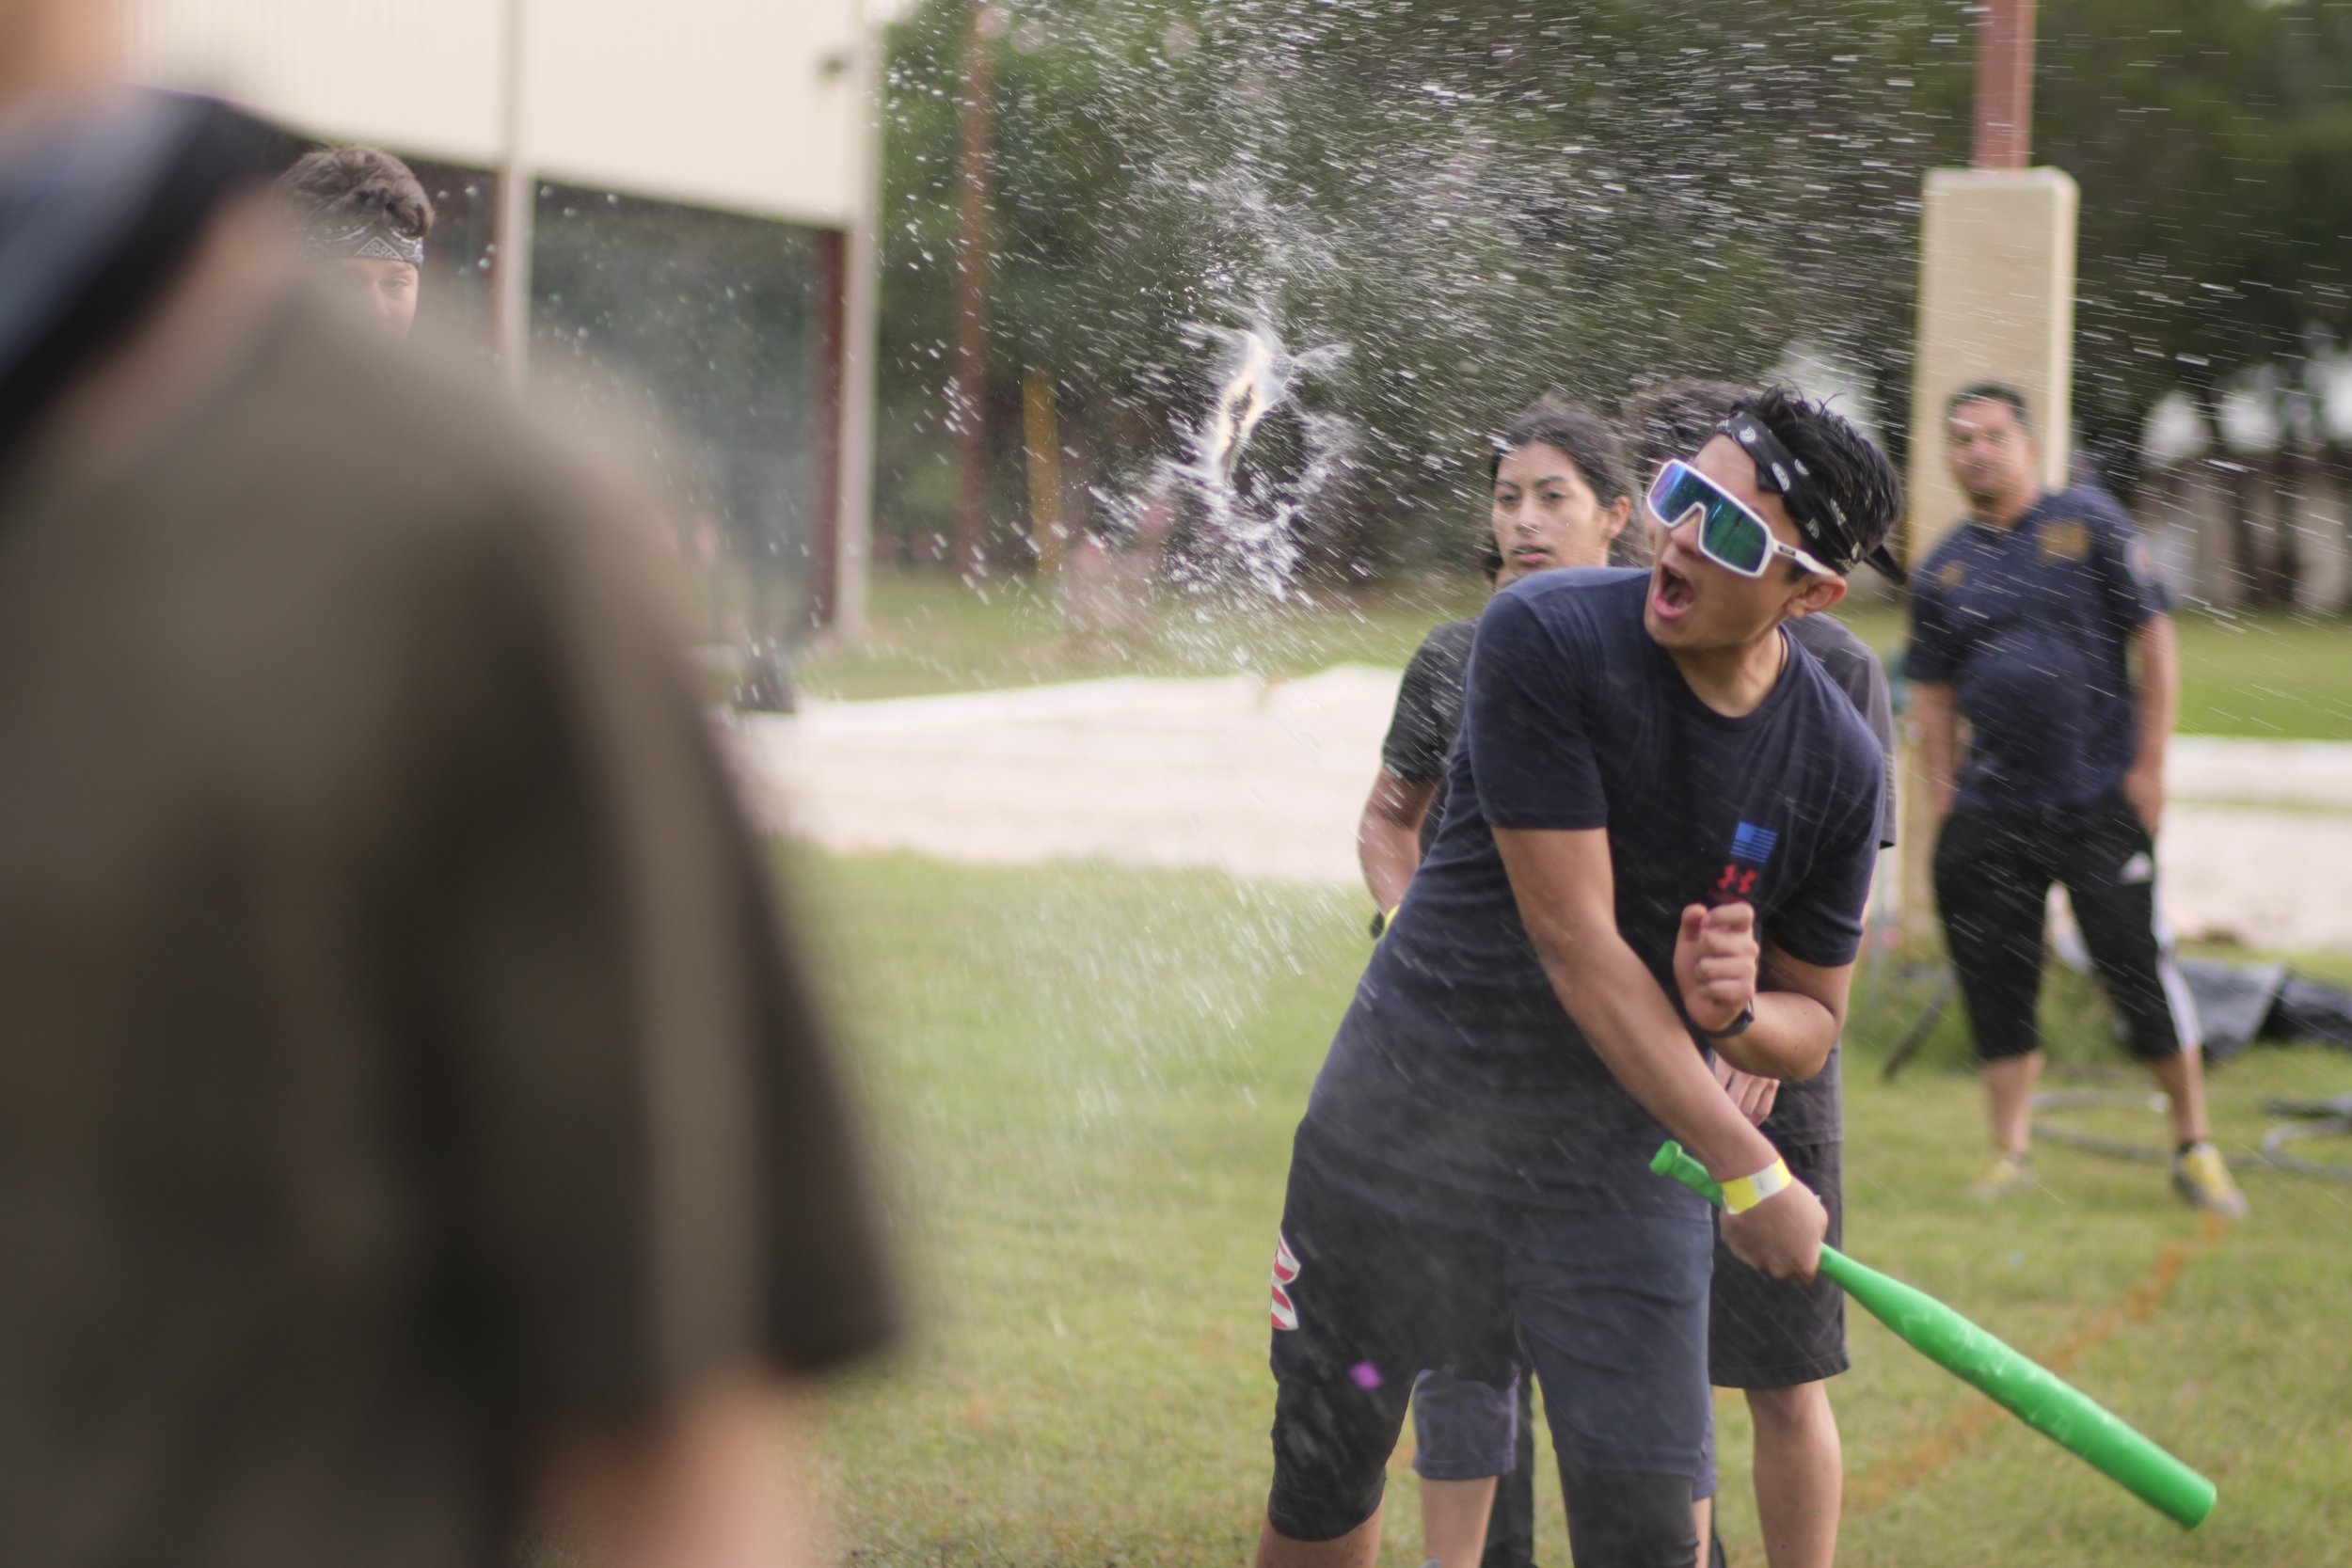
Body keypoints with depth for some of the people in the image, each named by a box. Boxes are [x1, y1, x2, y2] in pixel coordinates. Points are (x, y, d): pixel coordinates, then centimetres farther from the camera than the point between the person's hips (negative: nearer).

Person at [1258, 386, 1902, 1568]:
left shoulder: (1838, 768, -8)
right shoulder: (1545, 638, -18)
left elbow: (1813, 1023, 6)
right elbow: (1573, 939, -22)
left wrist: (1730, 1015, -21)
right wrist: (1747, 1169, -24)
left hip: (1625, 1154, 2)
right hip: (1410, 1109, -1)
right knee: (1326, 1470, 8)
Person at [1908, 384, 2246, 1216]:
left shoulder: (2088, 522, 2)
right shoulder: (1945, 570, 10)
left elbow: (2154, 643, 1)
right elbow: (1935, 700, 15)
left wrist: (2149, 766, -6)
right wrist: (1944, 806, 7)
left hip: (2098, 801, -3)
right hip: (1990, 813, 3)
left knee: (2136, 963, -6)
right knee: (1996, 979, 2)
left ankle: (2194, 1147, 8)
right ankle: (2009, 1153, 11)